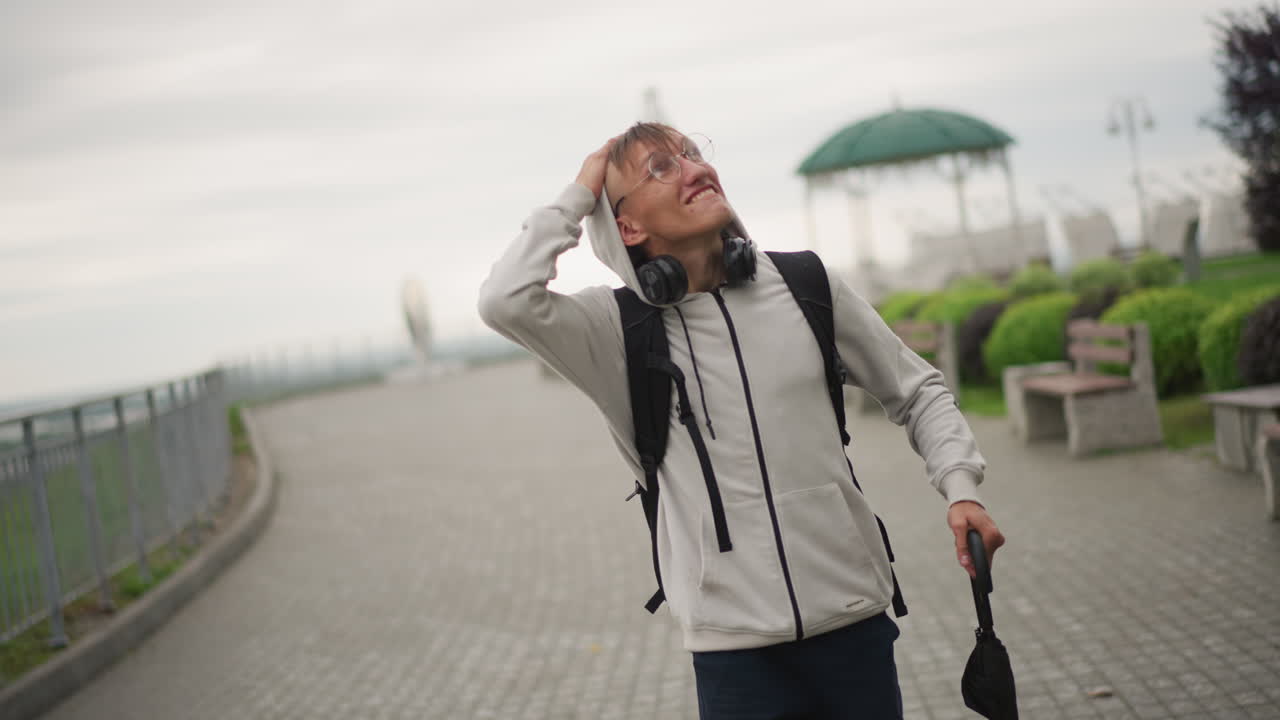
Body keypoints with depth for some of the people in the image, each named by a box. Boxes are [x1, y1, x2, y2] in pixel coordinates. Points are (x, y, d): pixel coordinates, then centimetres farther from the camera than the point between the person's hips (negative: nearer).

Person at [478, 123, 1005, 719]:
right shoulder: (618, 331, -4)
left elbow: (916, 391, 13)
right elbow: (504, 301, -23)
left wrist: (960, 486, -4)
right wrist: (579, 196, -10)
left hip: (853, 620, 2)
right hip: (734, 645, -2)